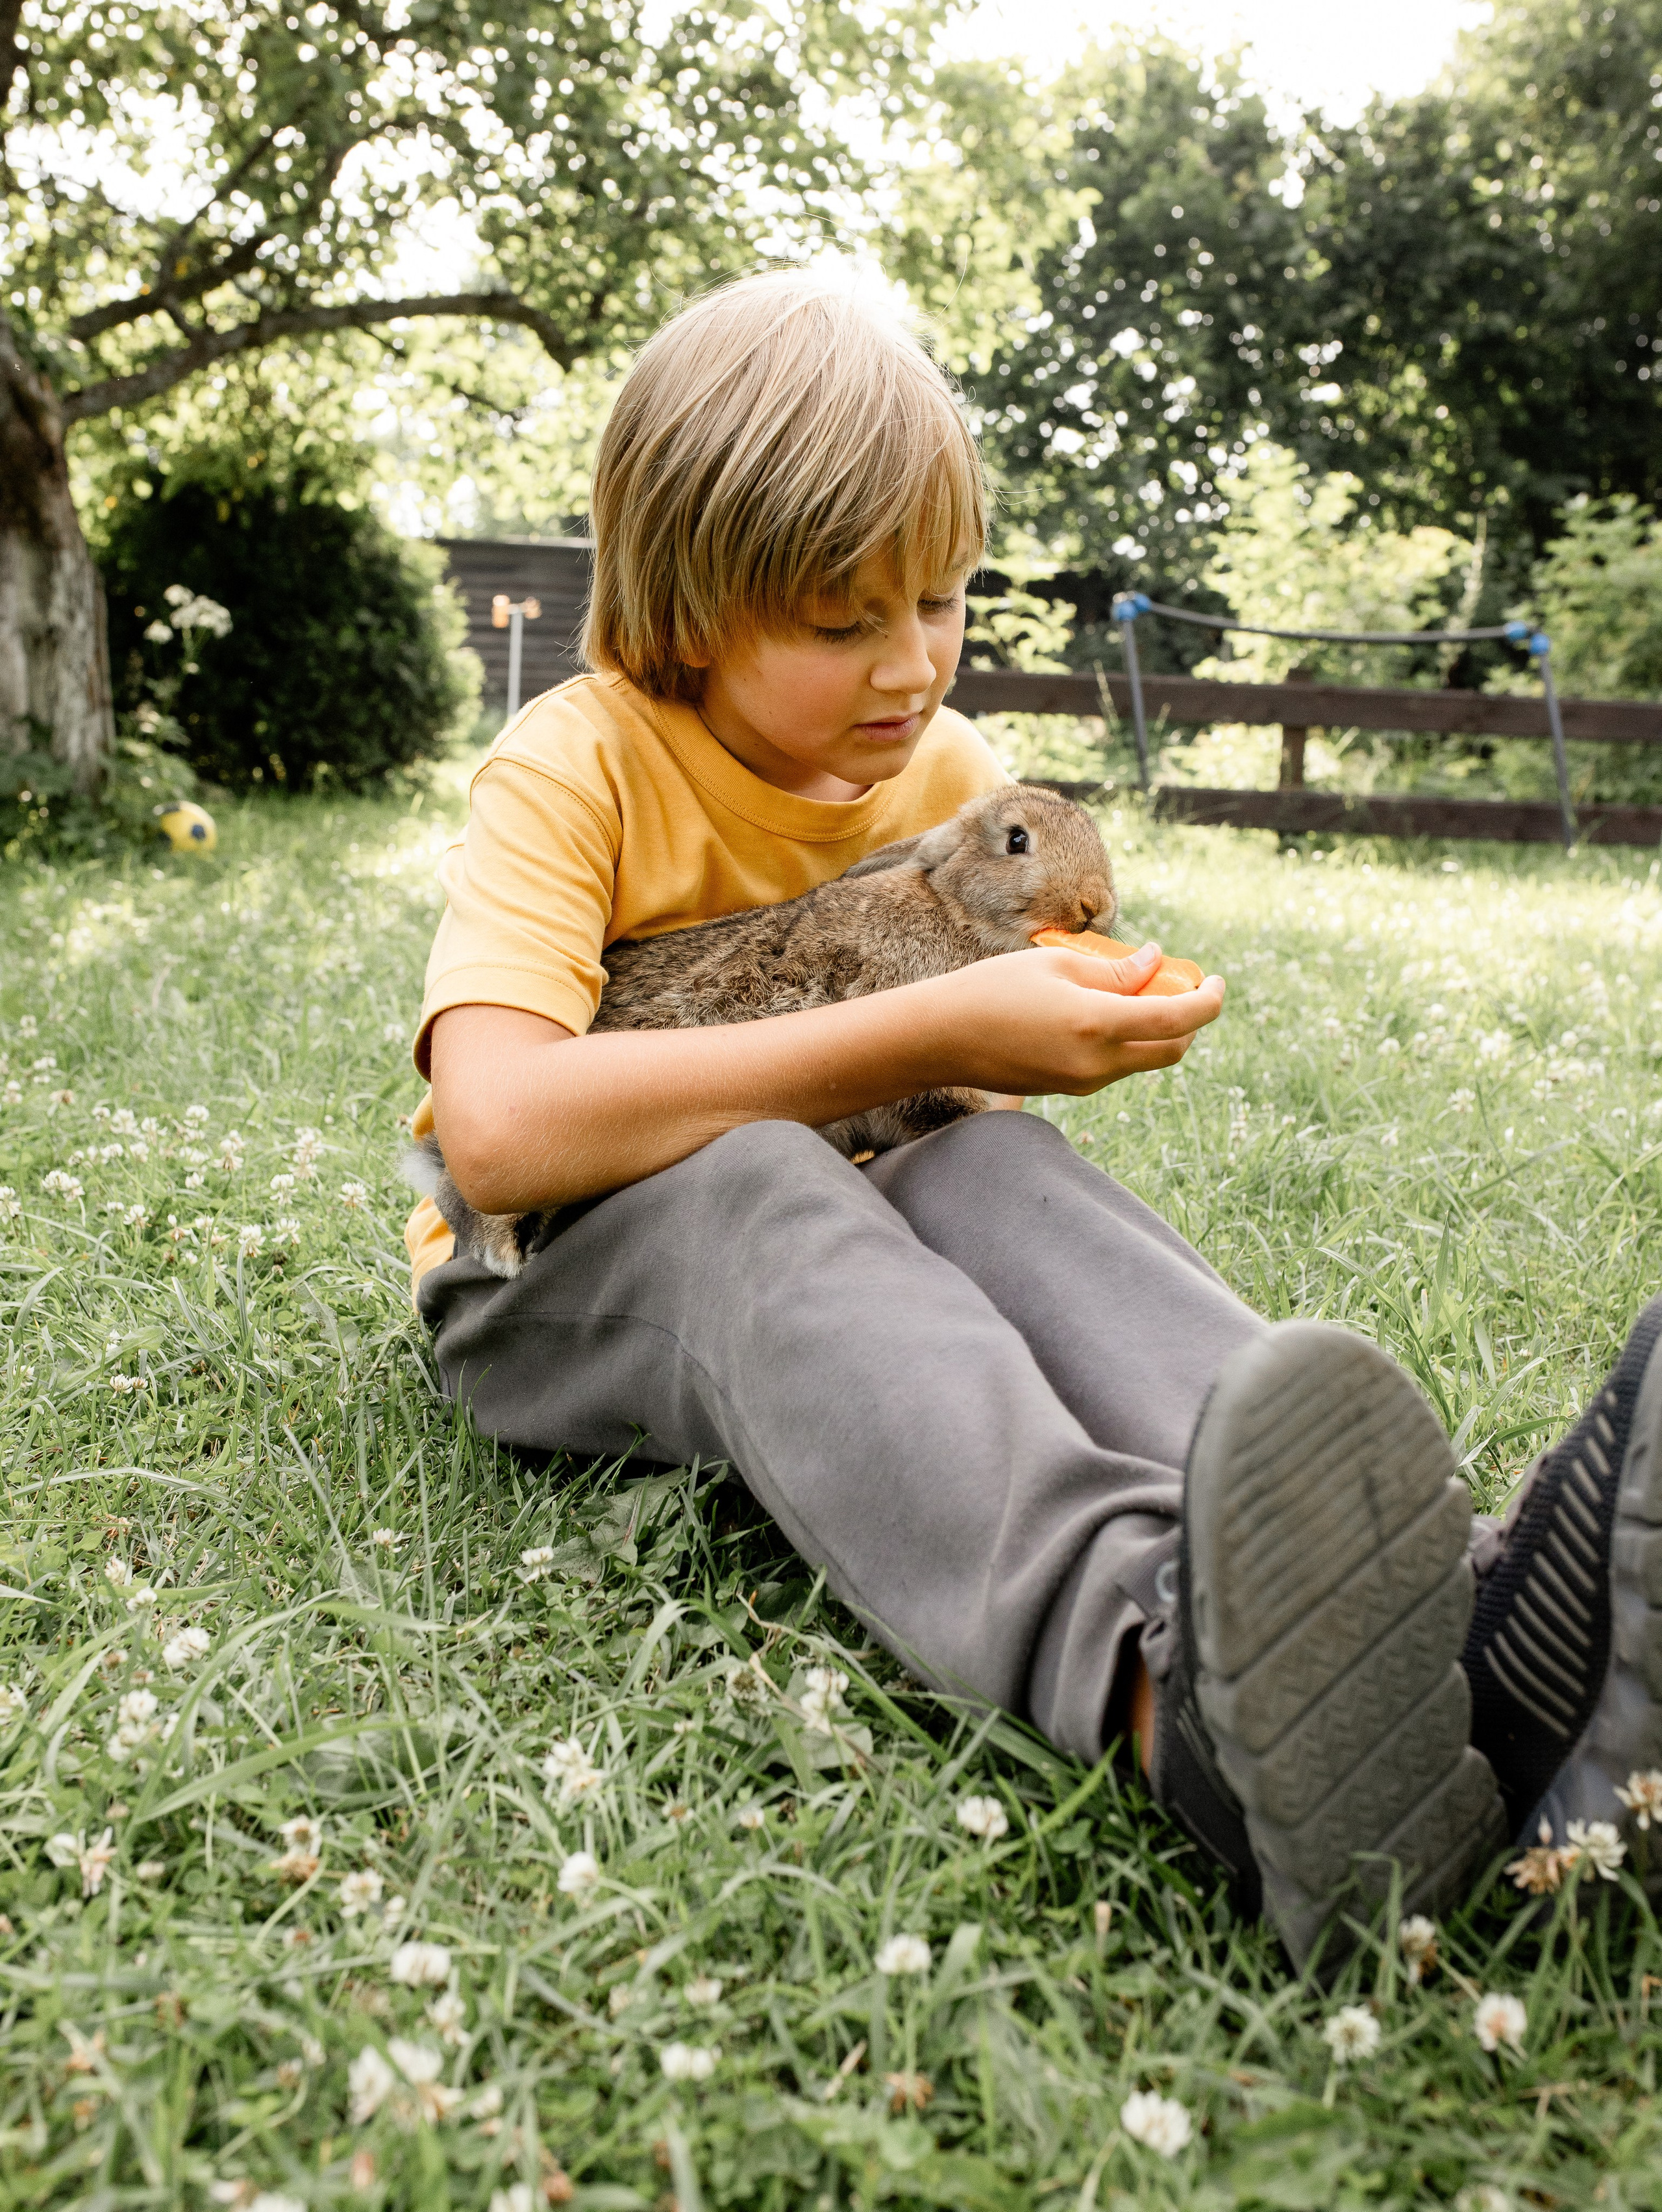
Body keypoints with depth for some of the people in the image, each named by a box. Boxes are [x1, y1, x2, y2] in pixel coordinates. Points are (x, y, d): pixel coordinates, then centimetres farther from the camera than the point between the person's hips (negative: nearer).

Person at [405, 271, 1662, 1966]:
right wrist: (923, 1034, -29)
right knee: (756, 1190, -38)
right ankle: (1169, 1678, -65)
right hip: (564, 1274, -4)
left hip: (848, 1240, 4)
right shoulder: (573, 772, -15)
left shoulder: (952, 777, 3)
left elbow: (982, 1097, 15)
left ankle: (1445, 1605, -52)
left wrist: (1084, 1024, -10)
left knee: (997, 1171, -30)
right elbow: (498, 1130, -32)